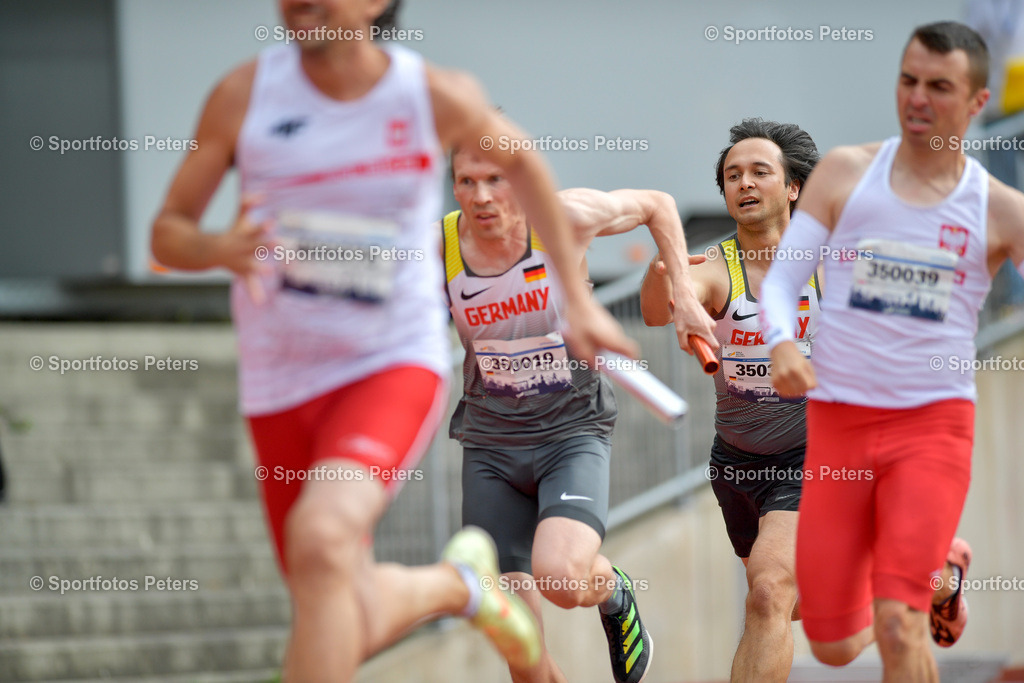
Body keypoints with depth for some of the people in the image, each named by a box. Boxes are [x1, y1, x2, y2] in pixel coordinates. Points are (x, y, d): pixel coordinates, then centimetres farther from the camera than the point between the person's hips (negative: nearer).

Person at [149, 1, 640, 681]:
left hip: (396, 365, -3)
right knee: (353, 622, 9)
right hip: (281, 385, 3)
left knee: (320, 537, -32)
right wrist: (219, 250, -24)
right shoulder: (244, 95, -7)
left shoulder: (436, 96, -8)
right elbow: (168, 231, 0)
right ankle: (458, 582, 42)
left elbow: (520, 160, 13)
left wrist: (578, 298, 14)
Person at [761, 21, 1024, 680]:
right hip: (836, 422, 2)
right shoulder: (844, 173, 4)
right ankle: (939, 569, 39)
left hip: (935, 424, -2)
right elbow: (781, 277, 1)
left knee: (897, 624, -21)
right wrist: (782, 344, -20)